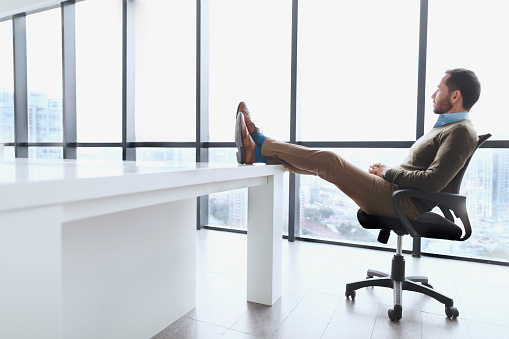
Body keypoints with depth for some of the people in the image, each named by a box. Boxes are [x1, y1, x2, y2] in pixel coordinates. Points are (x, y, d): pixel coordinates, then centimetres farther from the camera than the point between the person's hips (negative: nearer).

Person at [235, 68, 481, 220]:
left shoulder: (461, 132, -11)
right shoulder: (446, 127, 22)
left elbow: (433, 182, -23)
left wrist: (389, 172, -11)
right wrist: (388, 170, 9)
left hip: (405, 204, -9)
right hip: (396, 193, 9)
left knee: (329, 161, -17)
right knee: (326, 161, 3)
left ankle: (260, 144, -4)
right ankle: (258, 153, 6)